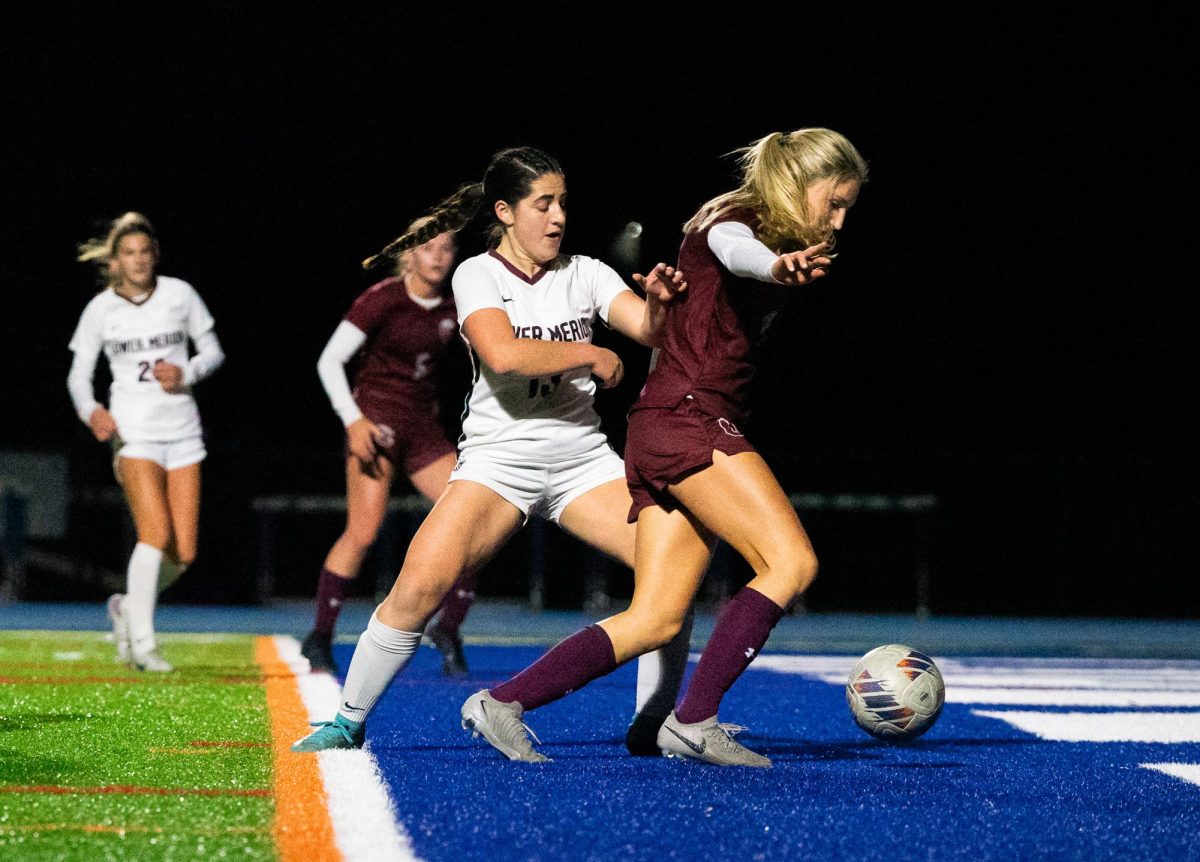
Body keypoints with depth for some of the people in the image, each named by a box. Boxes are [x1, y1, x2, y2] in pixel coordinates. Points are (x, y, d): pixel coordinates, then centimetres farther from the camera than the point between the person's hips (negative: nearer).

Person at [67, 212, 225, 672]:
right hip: (133, 430, -3)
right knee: (157, 533, -21)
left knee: (183, 553, -2)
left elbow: (213, 352, 11)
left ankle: (127, 607, 26)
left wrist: (187, 374, -10)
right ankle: (142, 642, -9)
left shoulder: (180, 295, 3)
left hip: (182, 430, 3)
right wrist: (91, 411, -13)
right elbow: (79, 374, 7)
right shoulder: (100, 310, 0)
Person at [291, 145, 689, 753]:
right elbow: (502, 354, -21)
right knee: (420, 584, -21)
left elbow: (649, 330, -4)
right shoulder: (477, 275, -3)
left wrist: (658, 302, -25)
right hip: (499, 456, -4)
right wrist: (591, 355, -15)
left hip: (583, 457, 4)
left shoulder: (584, 273, 8)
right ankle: (349, 722, -4)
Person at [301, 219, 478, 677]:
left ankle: (448, 628, 8)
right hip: (376, 420, -6)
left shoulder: (452, 309, 5)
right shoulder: (382, 300, -10)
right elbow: (329, 361, -9)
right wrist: (353, 420, -17)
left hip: (422, 426, 6)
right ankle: (319, 639, -6)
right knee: (363, 532, -17)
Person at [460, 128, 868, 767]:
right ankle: (693, 721, -18)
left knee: (655, 620, 2)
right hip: (688, 418, -10)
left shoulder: (771, 234, 23)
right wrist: (777, 264, -55)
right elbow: (734, 249, -33)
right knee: (792, 562, -18)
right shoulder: (734, 220, -5)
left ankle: (502, 702, 0)